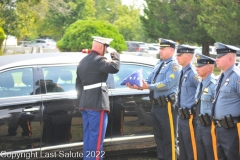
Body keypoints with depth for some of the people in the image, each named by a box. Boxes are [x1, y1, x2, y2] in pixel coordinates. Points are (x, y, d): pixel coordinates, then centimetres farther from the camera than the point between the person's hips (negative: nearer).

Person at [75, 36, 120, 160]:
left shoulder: (83, 61, 18)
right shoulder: (98, 60, -13)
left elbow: (78, 83, 21)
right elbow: (114, 67, -26)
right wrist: (115, 55, -7)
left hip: (85, 104, 9)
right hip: (97, 104, -9)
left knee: (88, 136, 13)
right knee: (97, 137, -5)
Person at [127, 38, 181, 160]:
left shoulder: (173, 65, -10)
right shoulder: (159, 64, 16)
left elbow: (167, 84, -23)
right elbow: (149, 81, 15)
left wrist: (148, 87, -23)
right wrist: (137, 85, -3)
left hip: (166, 106, -9)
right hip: (155, 105, 9)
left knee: (168, 136, -2)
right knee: (158, 136, 16)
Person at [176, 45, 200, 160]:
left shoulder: (192, 73, -18)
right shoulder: (183, 72, 10)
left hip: (190, 118, -9)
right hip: (181, 117, 9)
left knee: (191, 149, 0)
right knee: (183, 149, 19)